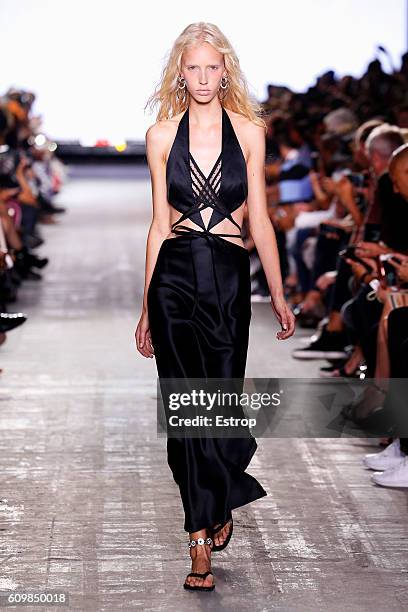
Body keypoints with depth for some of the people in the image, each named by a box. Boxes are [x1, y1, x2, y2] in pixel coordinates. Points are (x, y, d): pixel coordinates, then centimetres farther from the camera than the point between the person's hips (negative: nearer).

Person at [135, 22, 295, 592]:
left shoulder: (248, 132, 4)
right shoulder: (161, 135, 5)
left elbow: (259, 219, 7)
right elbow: (159, 224, 9)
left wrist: (278, 295, 6)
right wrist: (147, 306, 10)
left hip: (229, 277, 0)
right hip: (175, 277, 0)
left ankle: (208, 525, 27)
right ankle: (204, 540, 4)